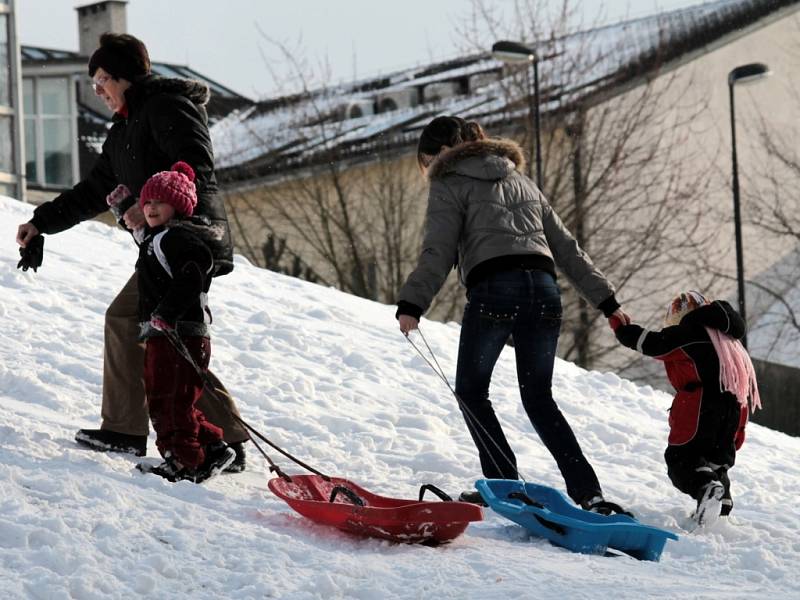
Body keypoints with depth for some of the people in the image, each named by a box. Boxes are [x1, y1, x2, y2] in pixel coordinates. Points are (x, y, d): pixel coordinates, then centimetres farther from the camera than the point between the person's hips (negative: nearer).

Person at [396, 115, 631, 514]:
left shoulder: (451, 185, 9)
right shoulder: (521, 182, 29)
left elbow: (437, 253, -6)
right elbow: (566, 247, 26)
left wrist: (412, 304, -13)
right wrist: (605, 299, 25)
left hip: (493, 290, -6)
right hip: (543, 289, 6)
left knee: (471, 391, 11)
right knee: (539, 399, 13)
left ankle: (505, 484, 2)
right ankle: (588, 492, 0)